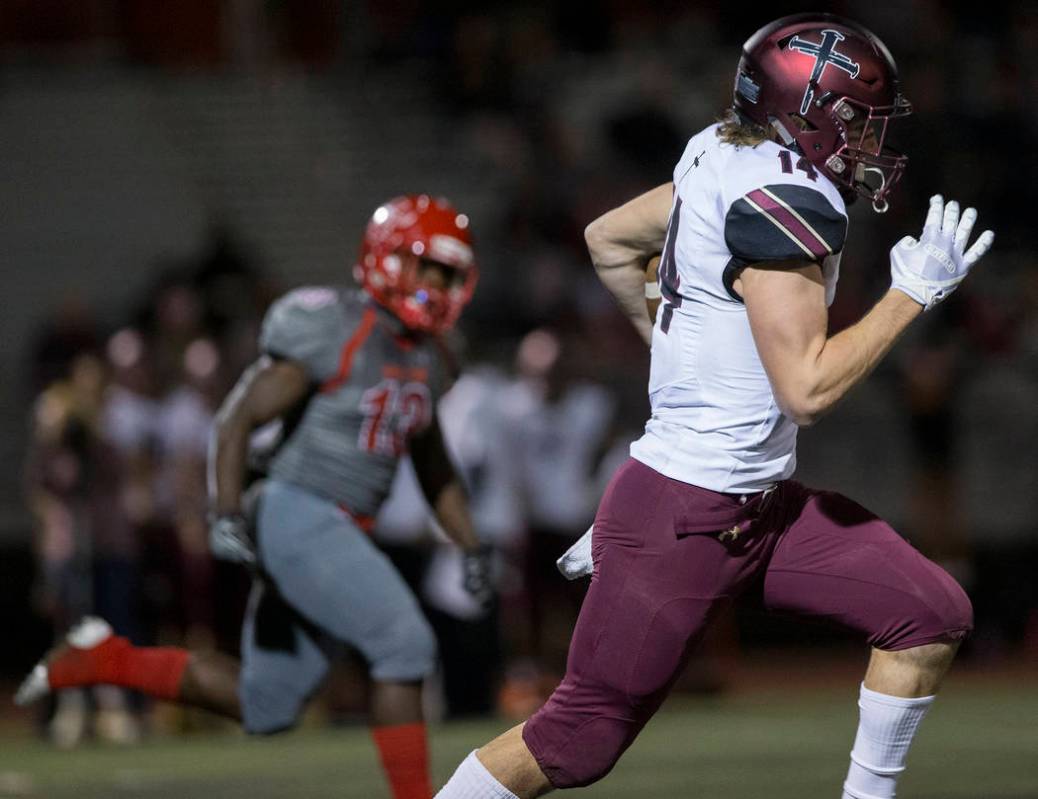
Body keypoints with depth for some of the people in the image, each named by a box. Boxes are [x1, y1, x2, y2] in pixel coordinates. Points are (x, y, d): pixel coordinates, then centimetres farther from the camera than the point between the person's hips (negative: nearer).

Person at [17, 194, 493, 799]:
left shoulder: (425, 361, 13)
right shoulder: (332, 334, -13)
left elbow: (436, 470, 24)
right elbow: (239, 420, -13)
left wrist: (473, 548, 16)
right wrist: (227, 516, -21)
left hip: (342, 536, 9)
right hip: (300, 521, -9)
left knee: (265, 708, 9)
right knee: (406, 646, -18)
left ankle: (106, 660, 20)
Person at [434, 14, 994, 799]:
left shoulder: (724, 160, 6)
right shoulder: (784, 201, -21)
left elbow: (608, 238, 20)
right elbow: (808, 389, -24)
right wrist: (912, 293, -17)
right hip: (682, 520, -10)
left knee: (933, 616, 4)